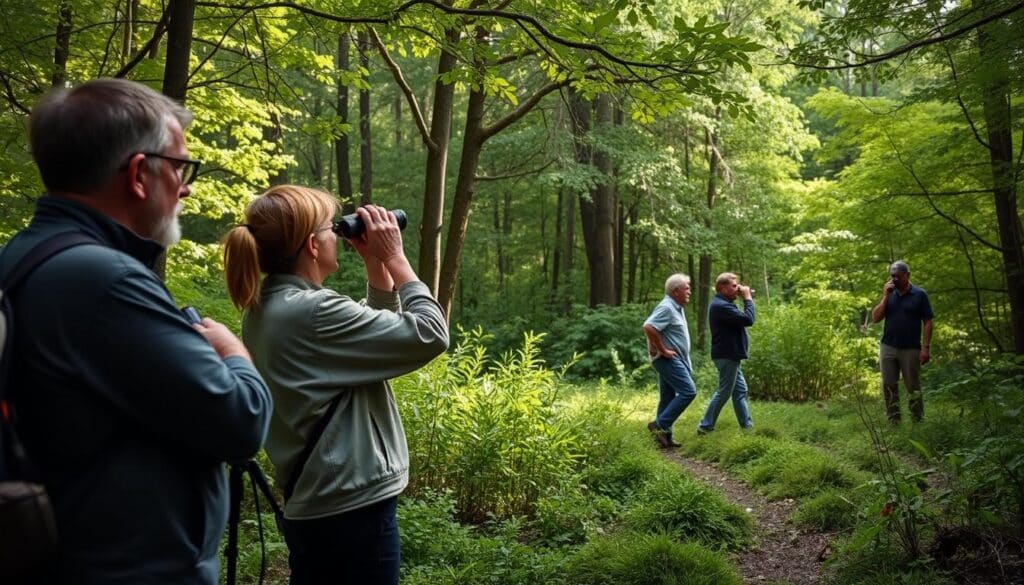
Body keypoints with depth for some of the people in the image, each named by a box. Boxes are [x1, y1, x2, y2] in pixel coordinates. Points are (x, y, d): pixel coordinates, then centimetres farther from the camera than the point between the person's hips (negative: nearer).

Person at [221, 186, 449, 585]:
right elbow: (429, 335, -18)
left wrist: (375, 265, 6)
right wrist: (392, 257, -10)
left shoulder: (265, 309, 7)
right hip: (352, 506, -9)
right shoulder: (315, 311, -22)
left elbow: (379, 331, 16)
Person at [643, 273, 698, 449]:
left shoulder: (676, 308, 17)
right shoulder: (666, 308, -15)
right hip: (669, 360, -10)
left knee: (668, 398, 11)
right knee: (688, 391, -14)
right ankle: (660, 424, -12)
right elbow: (648, 327, -28)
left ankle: (665, 437, 15)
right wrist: (663, 350, -22)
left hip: (673, 360, 10)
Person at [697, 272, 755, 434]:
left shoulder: (724, 304, 16)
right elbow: (748, 320, -24)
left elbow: (742, 319, 16)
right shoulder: (721, 306, -20)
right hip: (726, 356, -11)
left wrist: (747, 299, 6)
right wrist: (748, 299, -12)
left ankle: (746, 425, 19)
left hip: (730, 355, 11)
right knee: (724, 392, -3)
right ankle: (705, 426, 3)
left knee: (740, 390, 13)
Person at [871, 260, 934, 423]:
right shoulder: (889, 294, 8)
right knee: (888, 386, 5)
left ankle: (918, 422, 13)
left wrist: (926, 347, -10)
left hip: (911, 349, -3)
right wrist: (885, 296, -7)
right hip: (887, 348, 3)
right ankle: (893, 421, 12)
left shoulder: (919, 294, -2)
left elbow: (927, 322, -3)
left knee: (913, 387, 4)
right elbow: (875, 318, 1)